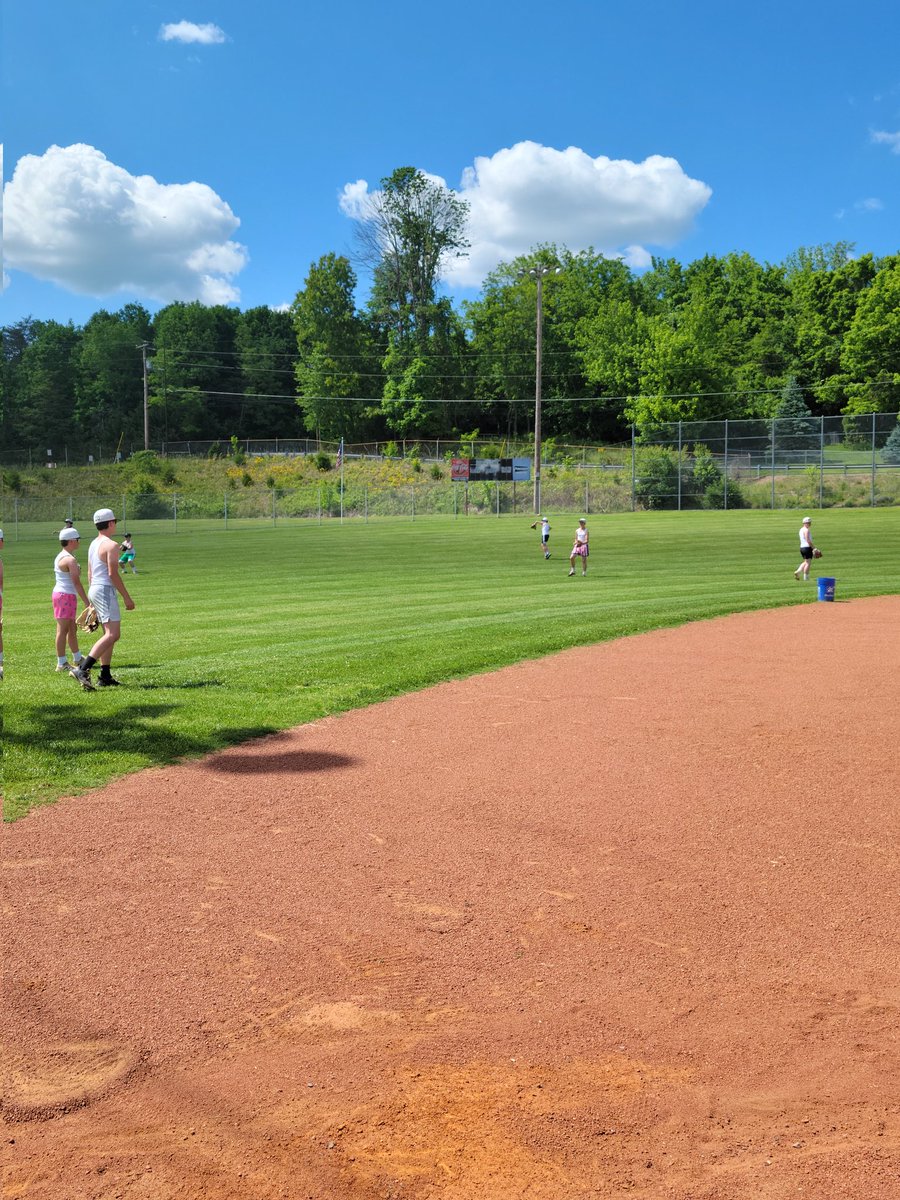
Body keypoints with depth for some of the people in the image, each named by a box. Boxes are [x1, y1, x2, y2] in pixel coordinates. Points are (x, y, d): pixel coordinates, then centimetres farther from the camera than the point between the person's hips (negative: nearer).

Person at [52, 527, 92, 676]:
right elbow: (76, 582, -20)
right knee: (63, 629, -6)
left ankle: (77, 658, 29)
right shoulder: (70, 559, -17)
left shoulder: (60, 556, 15)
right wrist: (87, 602, -19)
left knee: (72, 629, 18)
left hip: (59, 593, 10)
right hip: (66, 595, -10)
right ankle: (61, 663, -3)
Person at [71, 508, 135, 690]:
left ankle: (105, 677, 13)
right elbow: (113, 574, -17)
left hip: (94, 590, 10)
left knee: (109, 634, 14)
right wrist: (127, 598, -13)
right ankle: (82, 669, -24)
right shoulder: (111, 545, -12)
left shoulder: (93, 544, 15)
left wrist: (92, 599, 25)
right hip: (106, 590, -10)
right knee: (113, 634, -14)